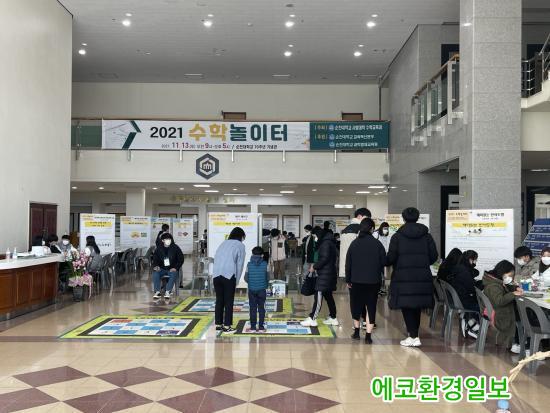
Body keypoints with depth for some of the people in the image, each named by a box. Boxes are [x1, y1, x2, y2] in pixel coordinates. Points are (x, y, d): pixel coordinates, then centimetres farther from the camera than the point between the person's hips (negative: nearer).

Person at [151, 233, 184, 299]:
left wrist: (176, 268, -11)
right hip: (162, 269, 2)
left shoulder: (175, 248, 1)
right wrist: (155, 266, -8)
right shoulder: (159, 249, 5)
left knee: (173, 274, -36)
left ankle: (167, 292, -38)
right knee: (155, 273, -29)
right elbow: (154, 259, 13)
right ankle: (157, 292, -30)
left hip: (172, 269, -2)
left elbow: (181, 259, 2)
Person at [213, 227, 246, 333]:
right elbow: (240, 264, 4)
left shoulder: (223, 243, 22)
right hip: (229, 275, -5)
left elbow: (215, 259, 16)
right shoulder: (240, 245, 8)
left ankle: (218, 324, 19)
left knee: (219, 300, 13)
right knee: (229, 302, 3)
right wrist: (237, 280, 10)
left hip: (216, 275, 5)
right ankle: (227, 326, 4)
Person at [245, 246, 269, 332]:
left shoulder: (249, 264, -4)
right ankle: (261, 327, 6)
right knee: (261, 308, 7)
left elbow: (246, 278, 0)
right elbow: (268, 277, 0)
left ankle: (253, 326, 10)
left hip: (251, 290, 1)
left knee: (253, 308, 8)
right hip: (262, 289, -1)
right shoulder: (265, 264, -6)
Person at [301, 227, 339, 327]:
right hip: (329, 274, 10)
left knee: (318, 296, -9)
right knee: (328, 296, 15)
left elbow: (324, 258, -21)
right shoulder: (330, 242, 17)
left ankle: (312, 319, -9)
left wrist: (315, 266, -10)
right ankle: (333, 318, 20)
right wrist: (316, 266, 12)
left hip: (324, 274, -10)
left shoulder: (326, 243, -13)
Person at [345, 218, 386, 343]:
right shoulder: (377, 244, -6)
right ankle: (368, 335, 2)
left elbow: (348, 263, 2)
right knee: (371, 307, 6)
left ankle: (356, 332, 25)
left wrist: (348, 280, 9)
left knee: (357, 306, 16)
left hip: (356, 281, 1)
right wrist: (379, 276, 12)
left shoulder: (354, 243, -1)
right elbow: (384, 262, -3)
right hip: (373, 281, -1)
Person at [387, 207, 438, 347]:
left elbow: (390, 258, -6)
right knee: (417, 306, 15)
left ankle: (413, 337, -3)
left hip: (403, 277, -3)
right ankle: (413, 333, 21)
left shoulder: (397, 236, -4)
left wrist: (397, 264, 16)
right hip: (423, 277, 4)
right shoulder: (426, 236, 5)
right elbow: (434, 256, 4)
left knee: (406, 306, 1)